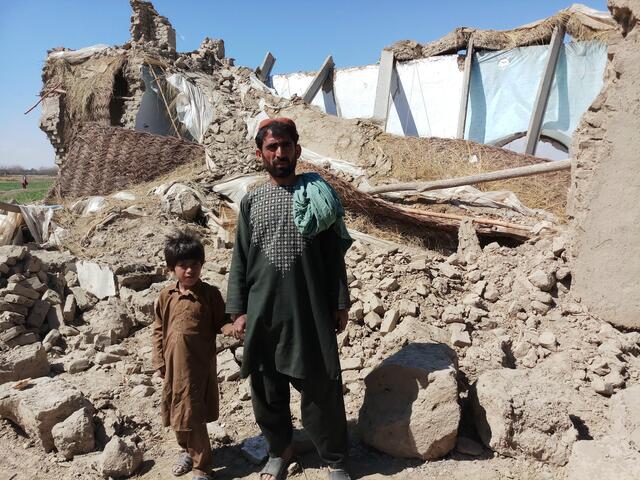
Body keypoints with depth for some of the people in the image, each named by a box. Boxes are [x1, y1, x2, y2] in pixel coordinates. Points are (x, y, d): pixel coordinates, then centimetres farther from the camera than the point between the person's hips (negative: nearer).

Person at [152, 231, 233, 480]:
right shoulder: (166, 296, 1)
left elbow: (220, 323, -4)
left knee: (193, 416, 1)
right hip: (174, 366, 4)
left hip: (199, 366, -4)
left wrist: (233, 328, -25)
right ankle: (187, 450, 46)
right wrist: (159, 362, 4)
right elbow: (158, 330, 7)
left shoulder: (210, 294, -9)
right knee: (176, 412, 19)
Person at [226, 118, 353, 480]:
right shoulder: (251, 201, 6)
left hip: (310, 310, -2)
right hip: (263, 312, 3)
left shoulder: (316, 195, 1)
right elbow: (240, 260, 7)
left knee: (322, 387, 5)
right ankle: (280, 449, 38)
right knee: (267, 388, 14)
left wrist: (340, 303, 0)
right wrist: (238, 311, 2)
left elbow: (334, 255, 2)